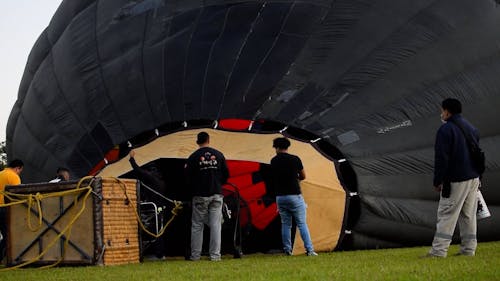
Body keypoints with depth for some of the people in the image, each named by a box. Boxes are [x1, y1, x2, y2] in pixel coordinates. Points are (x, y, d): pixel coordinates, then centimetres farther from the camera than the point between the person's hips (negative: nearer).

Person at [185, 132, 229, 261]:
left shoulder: (193, 157, -4)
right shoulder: (219, 155, 4)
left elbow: (188, 177, -3)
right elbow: (226, 174, 8)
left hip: (200, 196, -2)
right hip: (216, 194, 2)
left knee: (197, 226, 5)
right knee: (215, 225, 3)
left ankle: (195, 255, 5)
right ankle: (215, 255, 0)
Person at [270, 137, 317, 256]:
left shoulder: (274, 161, 4)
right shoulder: (295, 159, -4)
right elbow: (303, 176, 8)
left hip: (280, 197, 3)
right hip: (294, 196, -3)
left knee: (285, 224, 12)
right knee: (302, 224, 1)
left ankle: (287, 250, 10)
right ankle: (309, 250, -3)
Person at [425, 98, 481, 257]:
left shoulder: (446, 129, -10)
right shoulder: (471, 129, 17)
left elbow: (441, 158, -14)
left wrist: (437, 181, -10)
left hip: (455, 180, -8)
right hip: (473, 178, 8)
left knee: (446, 215, -7)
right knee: (468, 215, 12)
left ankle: (439, 250, -10)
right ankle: (469, 249, 13)